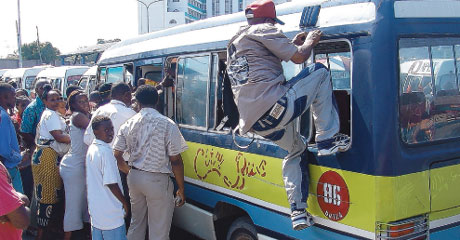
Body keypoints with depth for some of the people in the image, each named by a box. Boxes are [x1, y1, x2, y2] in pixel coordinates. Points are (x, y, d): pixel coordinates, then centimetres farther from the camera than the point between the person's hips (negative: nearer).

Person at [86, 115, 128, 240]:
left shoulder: (91, 149, 7)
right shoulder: (105, 151, -20)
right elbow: (111, 183, -21)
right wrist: (124, 202, -9)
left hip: (95, 206, 9)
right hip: (110, 210, -9)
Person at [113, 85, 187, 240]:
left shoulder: (128, 124, 2)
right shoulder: (168, 125, -13)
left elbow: (117, 154, 5)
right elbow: (175, 160, -13)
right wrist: (181, 189, -4)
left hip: (134, 177, 6)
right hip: (157, 180, -5)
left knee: (136, 223, 23)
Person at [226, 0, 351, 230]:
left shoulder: (235, 42, 29)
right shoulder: (263, 30, 2)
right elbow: (299, 57, -4)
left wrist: (292, 44, 36)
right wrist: (310, 40, 18)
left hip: (255, 122, 9)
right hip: (274, 105, -9)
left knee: (296, 150, 30)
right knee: (319, 72, 6)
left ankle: (297, 212, 23)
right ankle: (327, 140, 1)